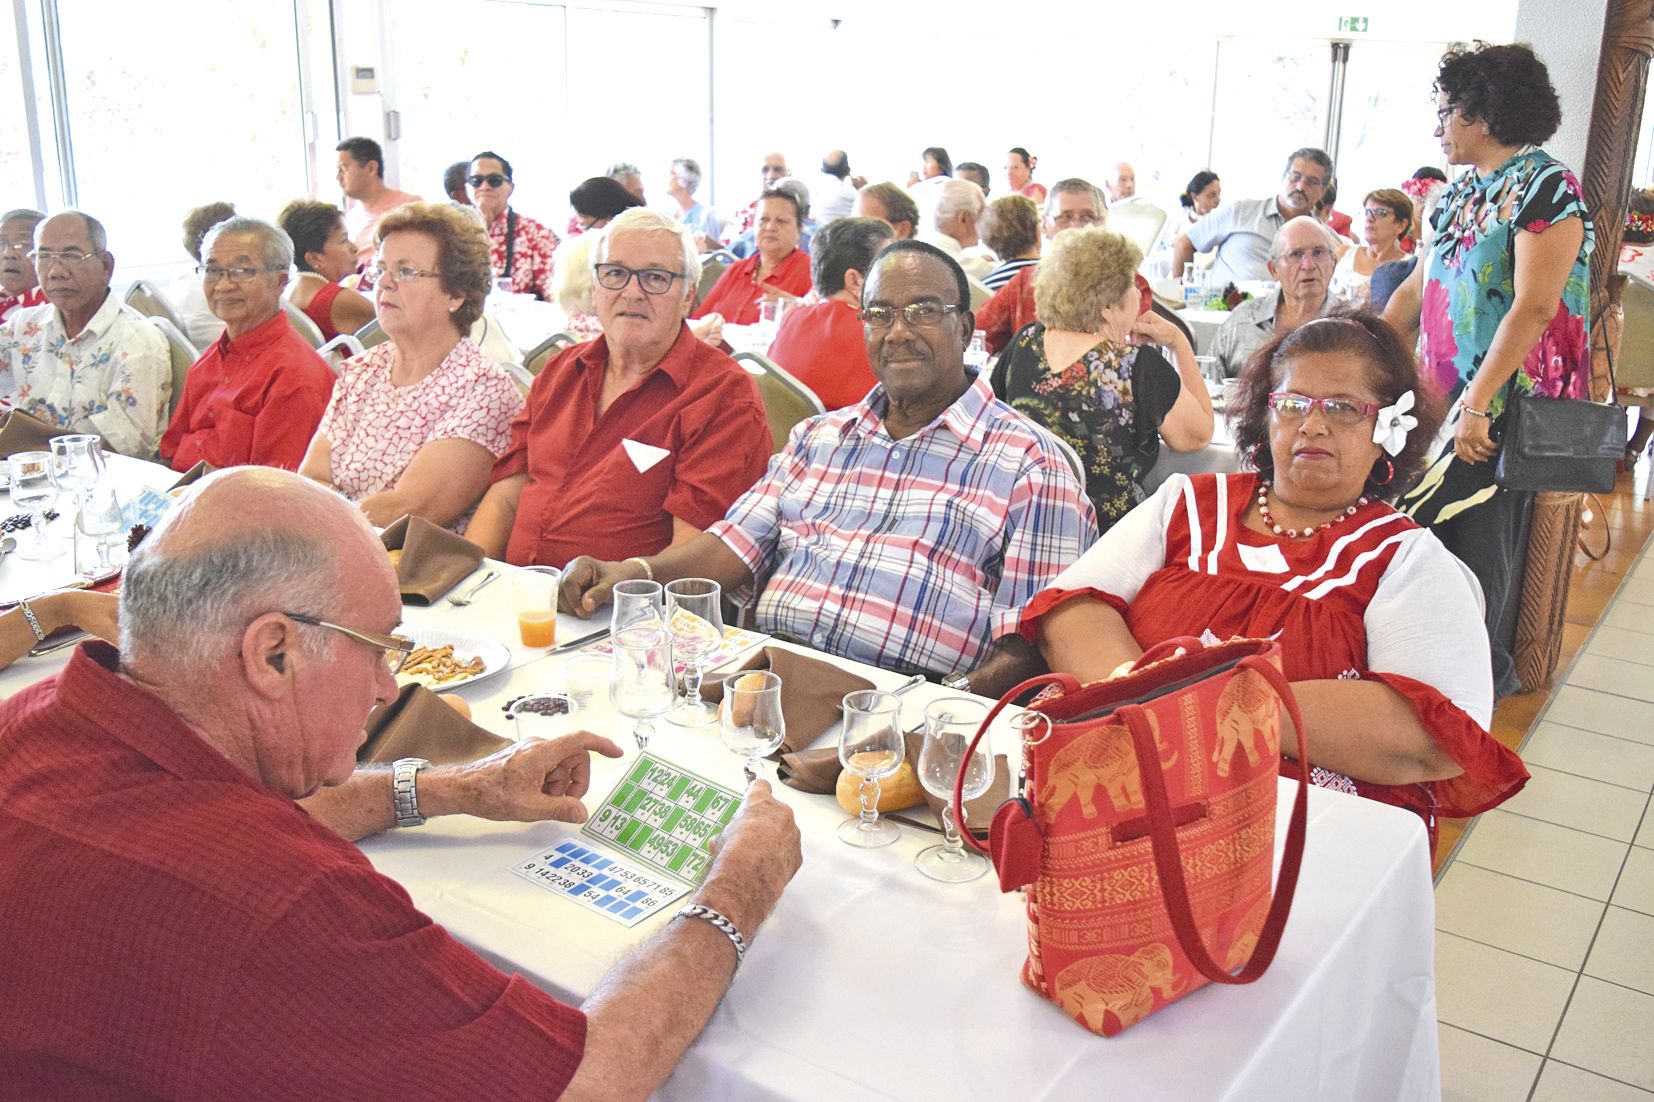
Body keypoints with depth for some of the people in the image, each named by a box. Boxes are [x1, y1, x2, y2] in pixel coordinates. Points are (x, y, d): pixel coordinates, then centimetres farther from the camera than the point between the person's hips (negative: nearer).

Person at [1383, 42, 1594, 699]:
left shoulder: (1547, 189, -11)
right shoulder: (1460, 195, 14)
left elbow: (1534, 307, -19)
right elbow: (1415, 289, 19)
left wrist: (1477, 404, -24)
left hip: (1503, 406, -8)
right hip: (1442, 400, 8)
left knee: (1479, 543, -4)